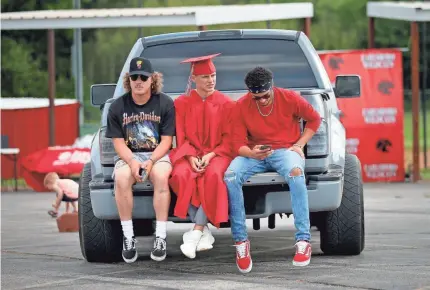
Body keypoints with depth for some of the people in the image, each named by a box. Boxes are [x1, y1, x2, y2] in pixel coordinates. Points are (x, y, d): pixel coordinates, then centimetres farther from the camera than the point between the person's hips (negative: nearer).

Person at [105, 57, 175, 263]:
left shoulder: (165, 103, -2)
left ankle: (161, 236, -30)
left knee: (161, 176, -36)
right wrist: (132, 162, -21)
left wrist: (151, 161, -21)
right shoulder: (118, 106, 1)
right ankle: (128, 236, -26)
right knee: (121, 178, -33)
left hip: (158, 154, -1)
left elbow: (166, 140, -4)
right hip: (128, 155, 1)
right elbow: (118, 142, -1)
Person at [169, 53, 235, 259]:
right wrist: (191, 157, -13)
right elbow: (181, 138, 6)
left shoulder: (226, 104, 7)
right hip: (190, 154, 1)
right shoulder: (182, 103, 9)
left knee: (213, 175, -36)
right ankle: (204, 233, -27)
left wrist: (211, 155, -15)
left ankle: (195, 234, -34)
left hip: (217, 154, -1)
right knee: (182, 176, -34)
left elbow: (228, 139, 2)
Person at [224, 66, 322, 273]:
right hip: (254, 153, 2)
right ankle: (241, 242, -21)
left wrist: (300, 144, -2)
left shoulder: (289, 99, -6)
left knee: (295, 173, -38)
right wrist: (251, 153, -28)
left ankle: (303, 241, -35)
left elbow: (314, 119, 9)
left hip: (285, 150, -2)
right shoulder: (241, 106, -4)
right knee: (230, 176, -30)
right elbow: (238, 143, -5)